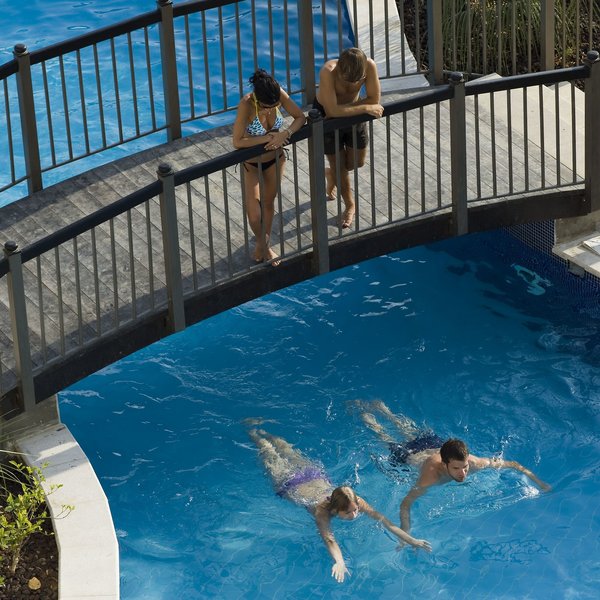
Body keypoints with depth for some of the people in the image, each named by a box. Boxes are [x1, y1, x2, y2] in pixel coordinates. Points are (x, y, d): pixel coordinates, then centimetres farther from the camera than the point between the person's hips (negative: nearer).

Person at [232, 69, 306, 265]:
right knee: (255, 215, -4)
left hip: (275, 159, 4)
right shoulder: (246, 104, -35)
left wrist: (285, 134, -27)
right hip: (251, 164, -4)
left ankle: (265, 245, 45)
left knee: (269, 204, 22)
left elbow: (300, 117, -9)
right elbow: (237, 142, -34)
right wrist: (267, 138, -32)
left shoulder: (279, 95, -23)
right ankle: (261, 242, 30)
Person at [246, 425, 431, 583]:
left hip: (317, 476, 4)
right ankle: (255, 435, 53)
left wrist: (411, 540, -53)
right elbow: (329, 538, -61)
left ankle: (265, 434, 57)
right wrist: (339, 563, -78)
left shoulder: (356, 502, -37)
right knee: (273, 460, 26)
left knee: (293, 456, 32)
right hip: (289, 483, -4)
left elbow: (383, 519, -43)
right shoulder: (322, 510, -46)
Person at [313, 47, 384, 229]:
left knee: (357, 162, 15)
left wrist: (347, 108, -29)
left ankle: (332, 174, 49)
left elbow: (375, 99, -23)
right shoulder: (328, 72, -41)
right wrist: (366, 108, -38)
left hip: (353, 112, 4)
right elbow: (332, 110, -42)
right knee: (338, 164, 10)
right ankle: (350, 205, 35)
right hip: (326, 115, -3)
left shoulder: (369, 66, -31)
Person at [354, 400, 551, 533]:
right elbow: (405, 504, -48)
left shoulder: (474, 462, -41)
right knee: (388, 441, 30)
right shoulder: (431, 475, -51)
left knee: (412, 432, 35)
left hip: (432, 443, 4)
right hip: (407, 455, -3)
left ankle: (382, 408, 59)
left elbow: (511, 464, -28)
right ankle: (367, 417, 55)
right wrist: (406, 536, -59)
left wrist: (537, 482, -30)